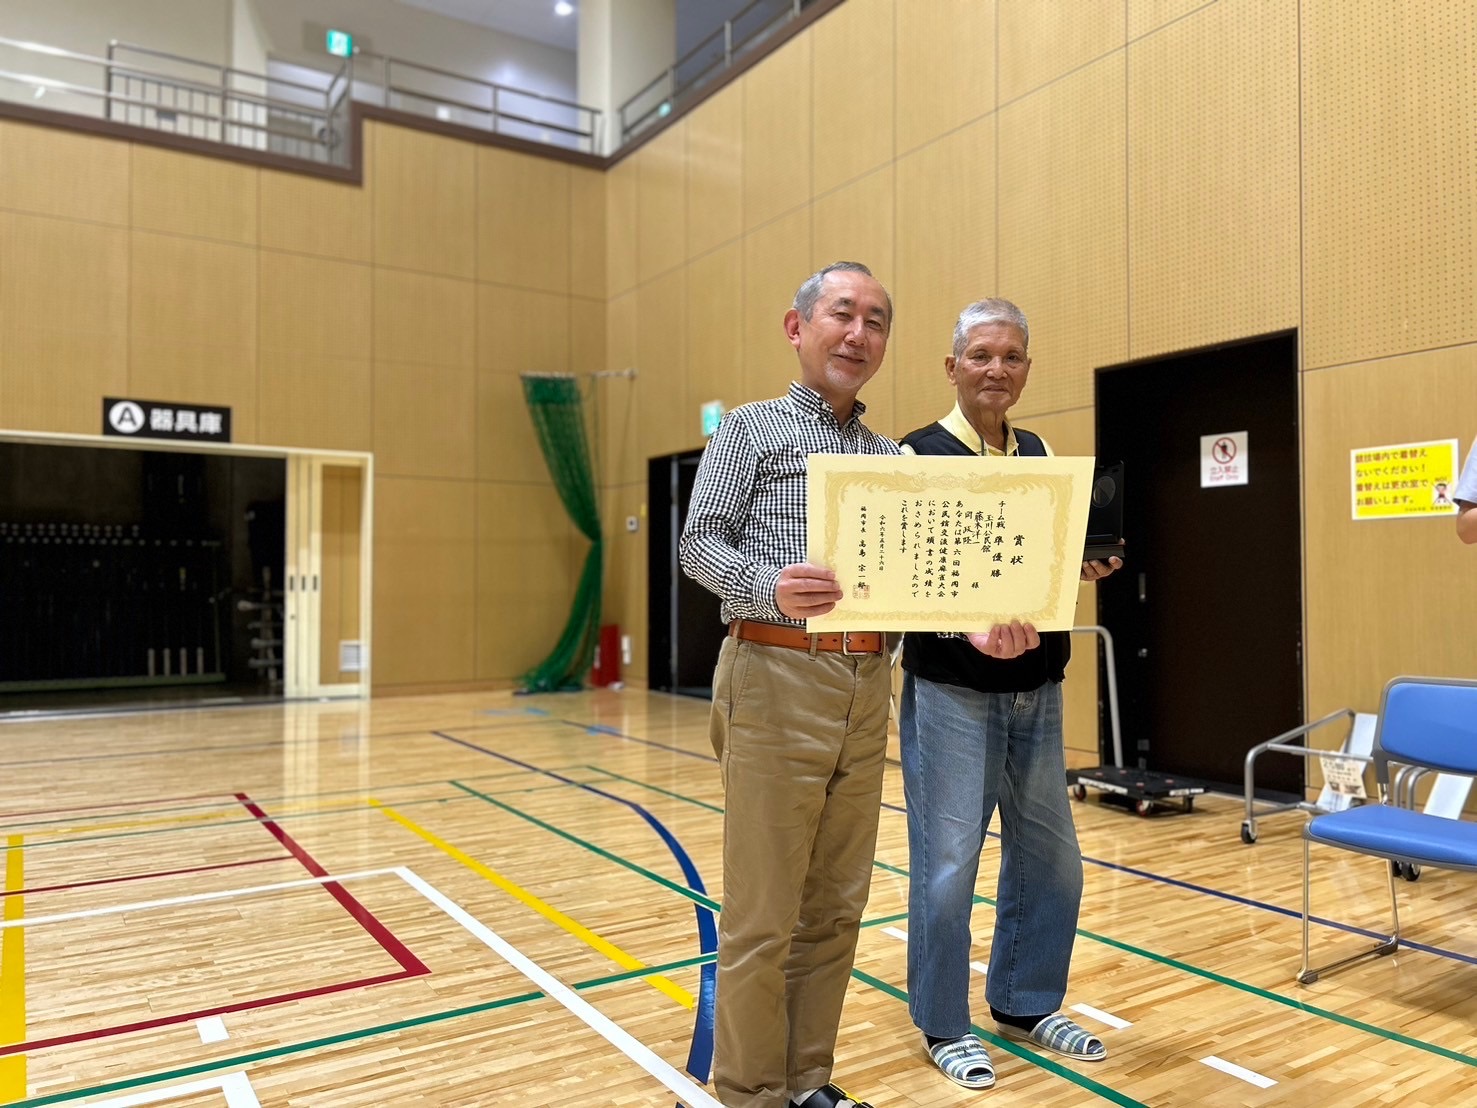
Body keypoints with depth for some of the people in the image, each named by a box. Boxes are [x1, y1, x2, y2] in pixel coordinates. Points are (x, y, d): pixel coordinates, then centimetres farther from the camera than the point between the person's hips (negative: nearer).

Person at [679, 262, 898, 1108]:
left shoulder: (893, 458, 17)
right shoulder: (750, 429, 3)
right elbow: (700, 543, -6)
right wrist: (772, 587, -25)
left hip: (867, 686, 5)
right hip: (777, 677, -5)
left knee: (836, 906, 12)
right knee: (763, 911, 1)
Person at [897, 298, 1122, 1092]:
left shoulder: (1043, 456, 11)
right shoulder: (919, 455, -7)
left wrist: (1091, 566, -8)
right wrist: (973, 628, -30)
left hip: (1037, 688, 6)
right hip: (951, 689, -6)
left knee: (1050, 856, 14)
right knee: (948, 861, 1)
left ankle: (1025, 1005, 34)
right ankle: (943, 1026, 20)